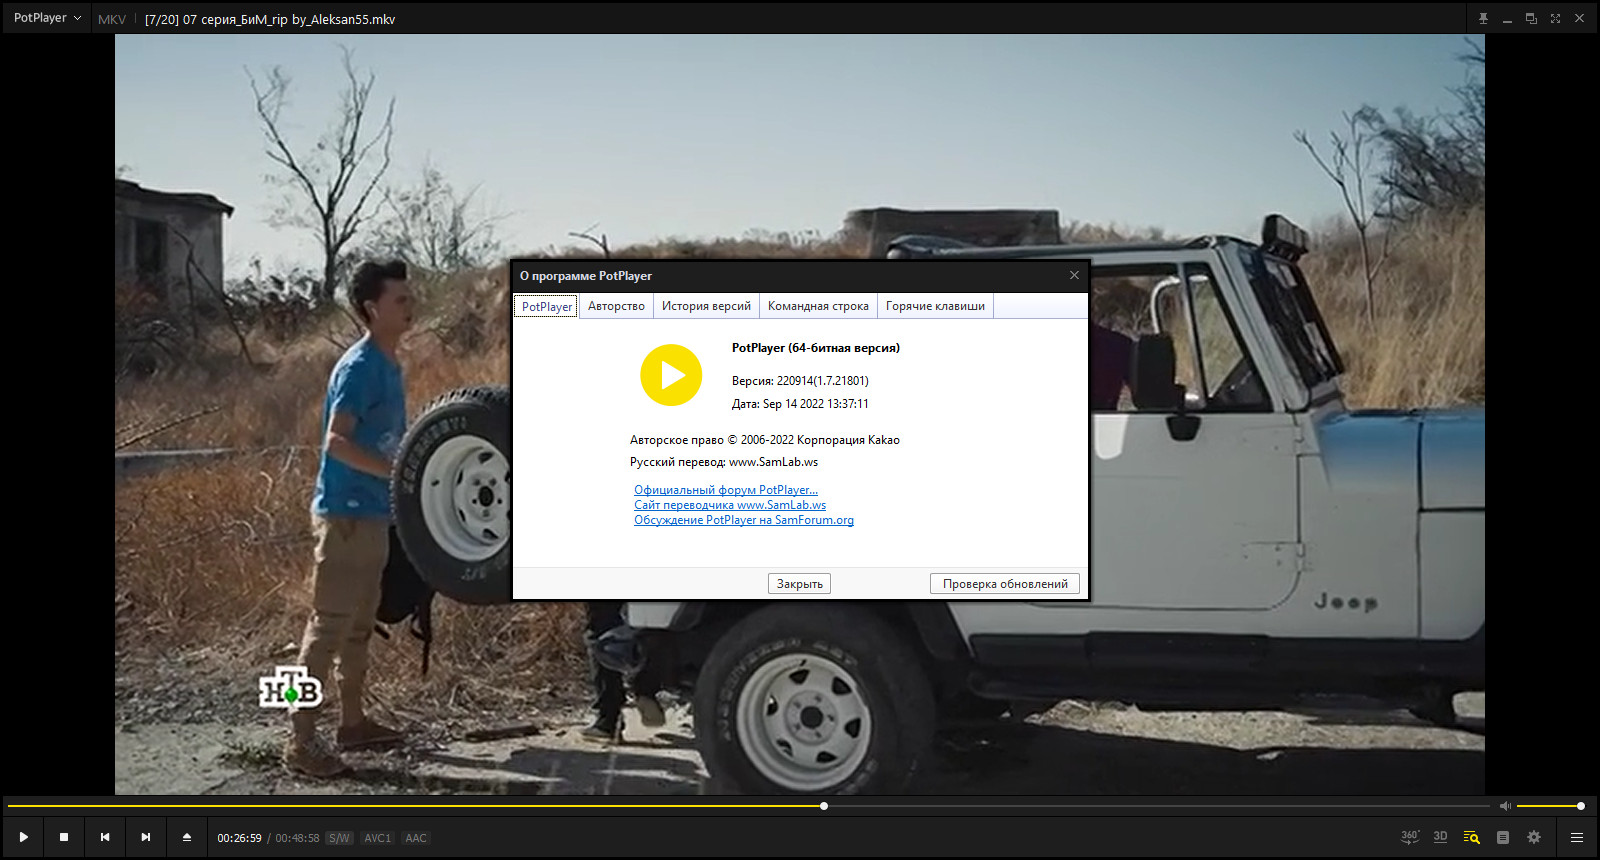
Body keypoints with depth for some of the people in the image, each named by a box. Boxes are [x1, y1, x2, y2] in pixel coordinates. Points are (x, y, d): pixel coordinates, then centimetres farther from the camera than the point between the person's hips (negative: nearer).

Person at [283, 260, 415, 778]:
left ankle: (353, 722, 26)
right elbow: (336, 441, -24)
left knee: (359, 625, 16)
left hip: (372, 513, 10)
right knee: (329, 625, -8)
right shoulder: (359, 366, -15)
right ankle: (301, 740, -6)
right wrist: (401, 474, -26)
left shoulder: (388, 365, 13)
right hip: (346, 514, -10)